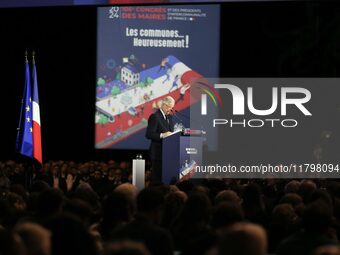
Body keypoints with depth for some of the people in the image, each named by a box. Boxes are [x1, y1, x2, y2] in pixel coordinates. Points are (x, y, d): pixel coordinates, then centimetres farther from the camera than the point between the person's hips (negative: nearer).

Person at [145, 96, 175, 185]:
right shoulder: (155, 116, -9)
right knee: (157, 177, -7)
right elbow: (149, 134, -15)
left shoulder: (169, 117, 17)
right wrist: (162, 135, -25)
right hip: (158, 152, -8)